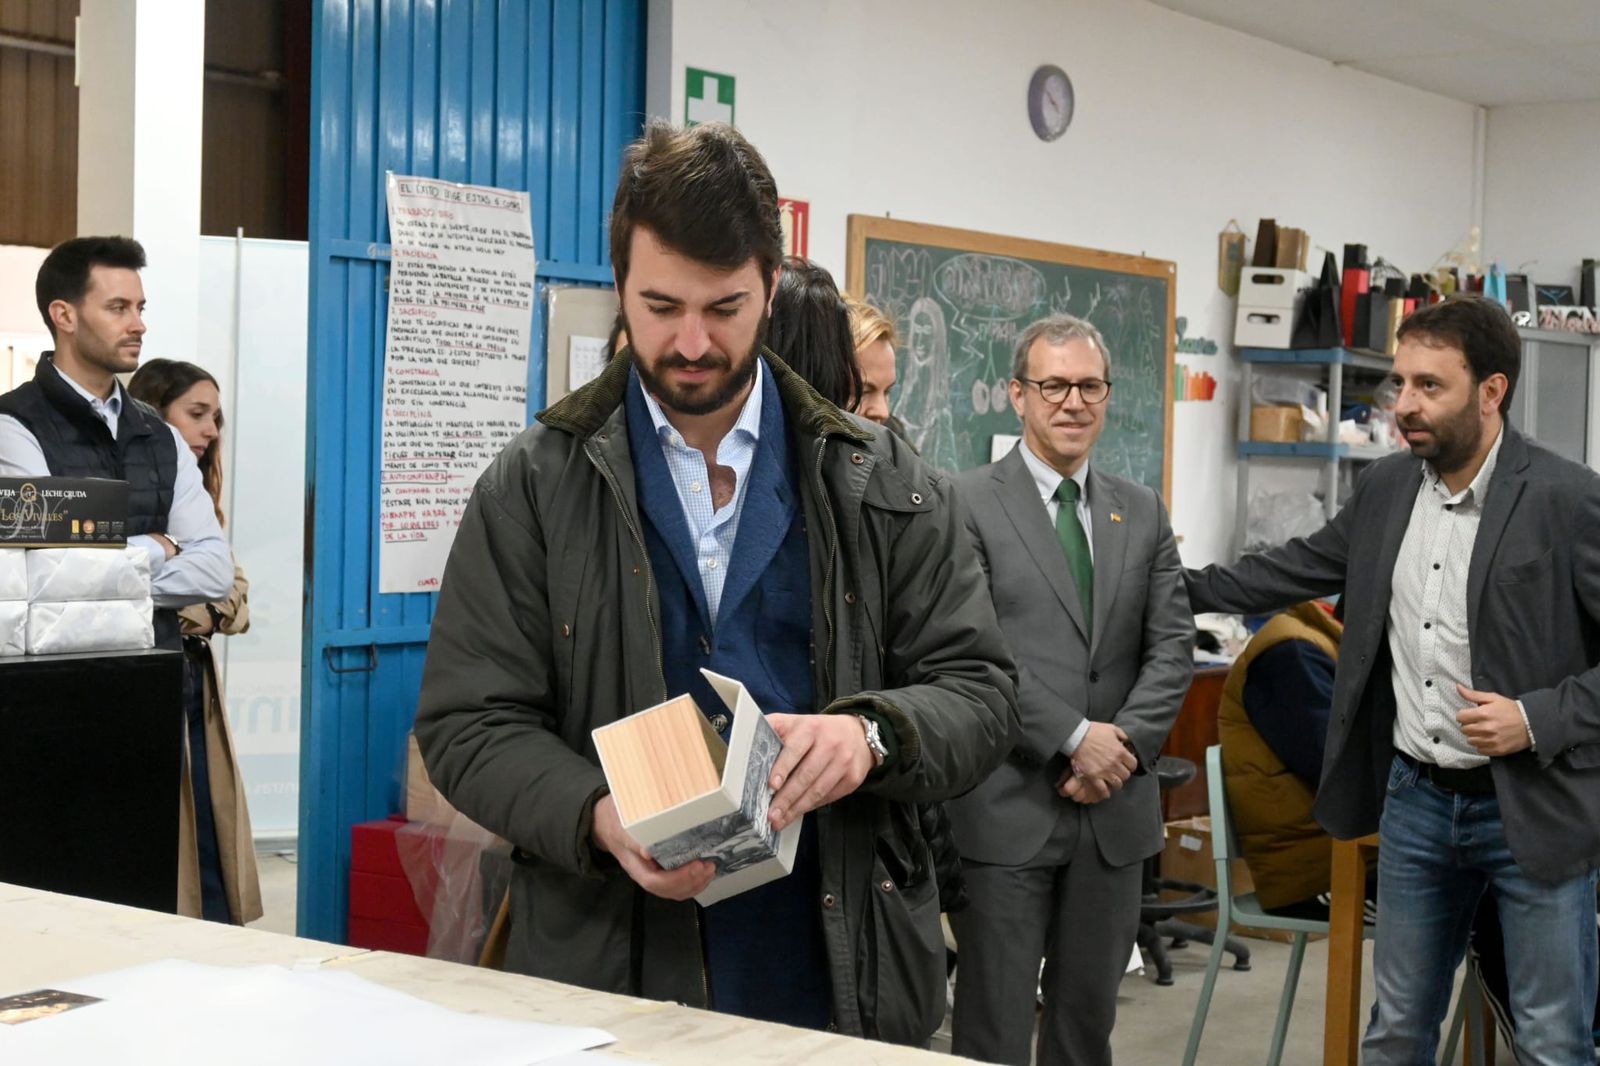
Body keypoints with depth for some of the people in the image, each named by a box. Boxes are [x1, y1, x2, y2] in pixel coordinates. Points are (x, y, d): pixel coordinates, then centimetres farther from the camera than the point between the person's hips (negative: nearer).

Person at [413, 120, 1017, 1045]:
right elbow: (470, 724, -2)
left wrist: (872, 732, -19)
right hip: (611, 975, -1)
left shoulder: (881, 484, 4)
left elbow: (979, 691, 3)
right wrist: (598, 818, -20)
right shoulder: (534, 490, 1)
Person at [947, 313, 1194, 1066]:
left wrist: (1124, 743, -8)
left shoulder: (1142, 513, 12)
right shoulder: (968, 504, -4)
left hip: (1115, 806, 5)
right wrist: (1073, 739, -14)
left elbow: (1172, 646, 7)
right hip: (1009, 805, -5)